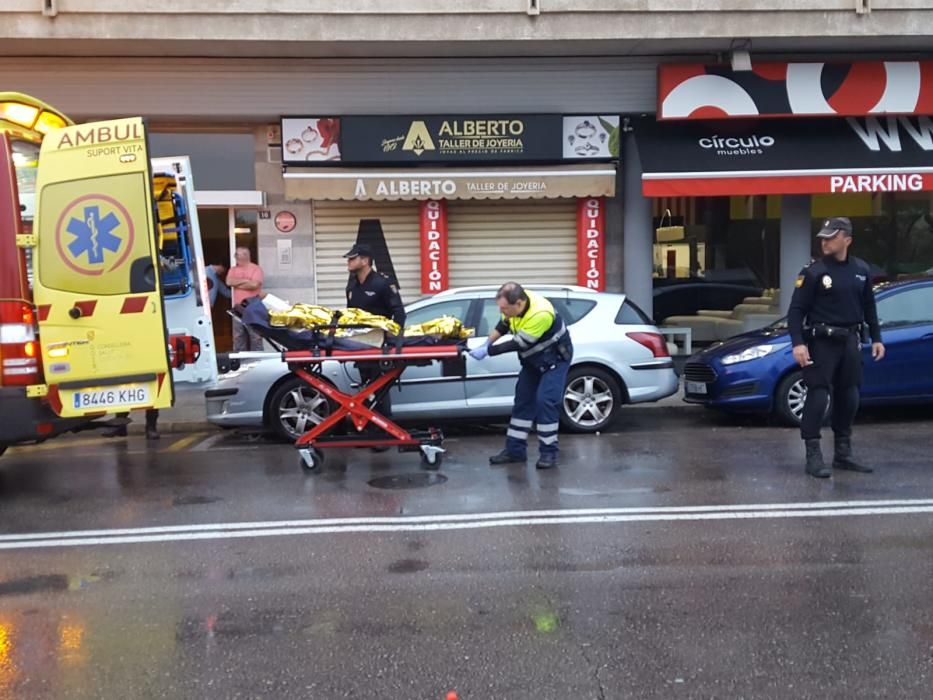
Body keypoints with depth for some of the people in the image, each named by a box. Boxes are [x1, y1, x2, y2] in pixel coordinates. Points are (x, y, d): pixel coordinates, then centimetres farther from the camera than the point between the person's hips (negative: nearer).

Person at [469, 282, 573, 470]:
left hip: (555, 358, -8)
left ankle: (548, 452, -5)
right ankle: (515, 450, 12)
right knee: (523, 400, 6)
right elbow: (504, 325, 4)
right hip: (533, 359, 8)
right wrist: (487, 343, -8)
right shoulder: (516, 301, -17)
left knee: (545, 401, -16)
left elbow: (518, 344, -31)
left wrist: (487, 351, -26)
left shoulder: (541, 314, -39)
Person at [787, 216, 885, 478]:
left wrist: (876, 338, 14)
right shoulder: (813, 271, -8)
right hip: (822, 341, -5)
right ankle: (813, 456, -2)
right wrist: (798, 343, -20)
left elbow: (868, 307, 17)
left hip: (849, 341, 6)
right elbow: (796, 310, -11)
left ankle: (843, 453, 22)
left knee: (849, 397, 10)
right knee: (818, 396, -8)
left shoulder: (862, 270, 7)